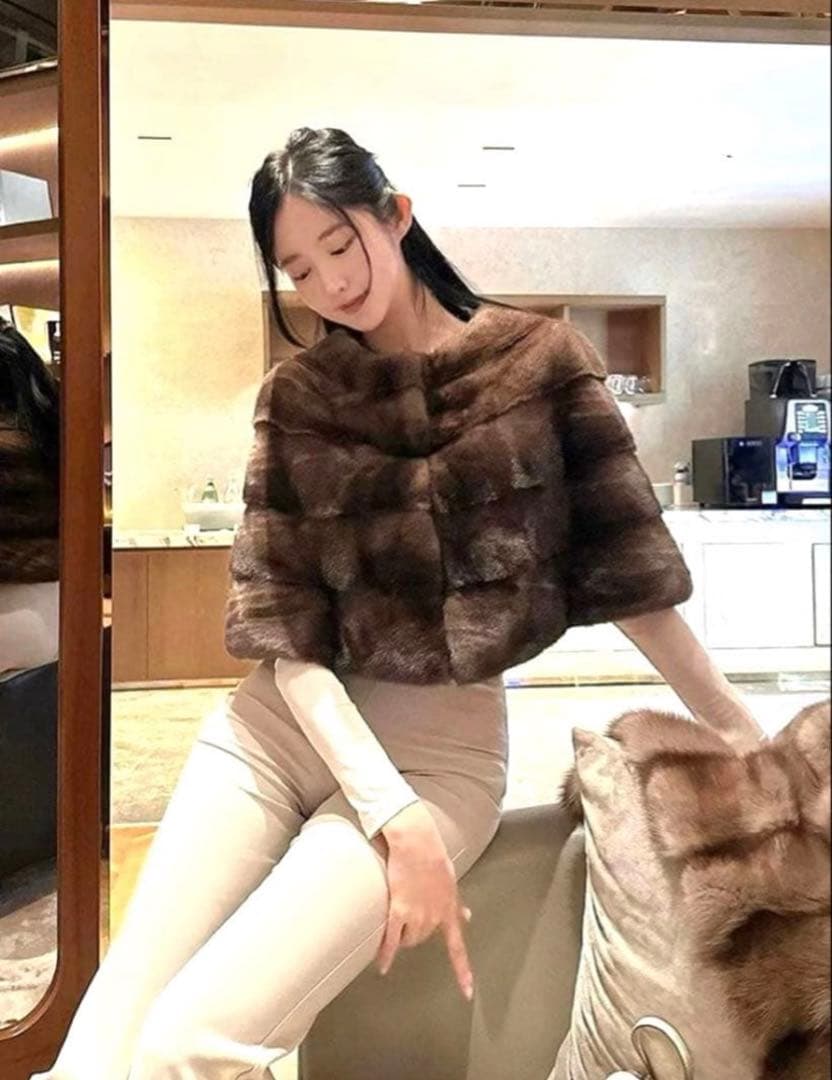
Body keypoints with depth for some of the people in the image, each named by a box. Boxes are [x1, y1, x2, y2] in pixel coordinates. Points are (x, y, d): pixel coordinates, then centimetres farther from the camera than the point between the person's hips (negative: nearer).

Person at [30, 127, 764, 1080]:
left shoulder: (540, 357, -1)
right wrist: (393, 815, -16)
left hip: (440, 742, -2)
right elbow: (280, 622, -4)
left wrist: (741, 731, 2)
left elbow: (625, 562, 2)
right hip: (281, 723, 3)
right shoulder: (295, 396, 4)